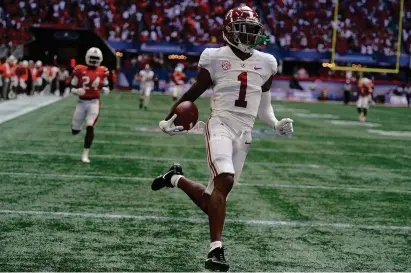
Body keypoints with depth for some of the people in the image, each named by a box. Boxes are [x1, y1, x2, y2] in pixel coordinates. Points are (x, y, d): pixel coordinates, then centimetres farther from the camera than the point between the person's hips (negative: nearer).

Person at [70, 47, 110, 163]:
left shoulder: (102, 71, 2)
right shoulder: (80, 70, -3)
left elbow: (105, 86, 15)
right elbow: (72, 87, 1)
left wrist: (105, 89, -8)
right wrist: (77, 91, -20)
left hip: (94, 102, 0)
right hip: (82, 102, 0)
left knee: (90, 127, -16)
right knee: (75, 131, 8)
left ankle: (85, 154, -7)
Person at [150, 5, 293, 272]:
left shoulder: (265, 63, 10)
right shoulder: (215, 59, -1)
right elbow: (193, 93, 10)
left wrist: (277, 124, 5)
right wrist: (168, 120, 12)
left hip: (244, 134, 5)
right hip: (220, 125, -4)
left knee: (211, 201, 6)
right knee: (225, 181, -28)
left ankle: (176, 178, 37)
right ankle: (216, 249, -21)